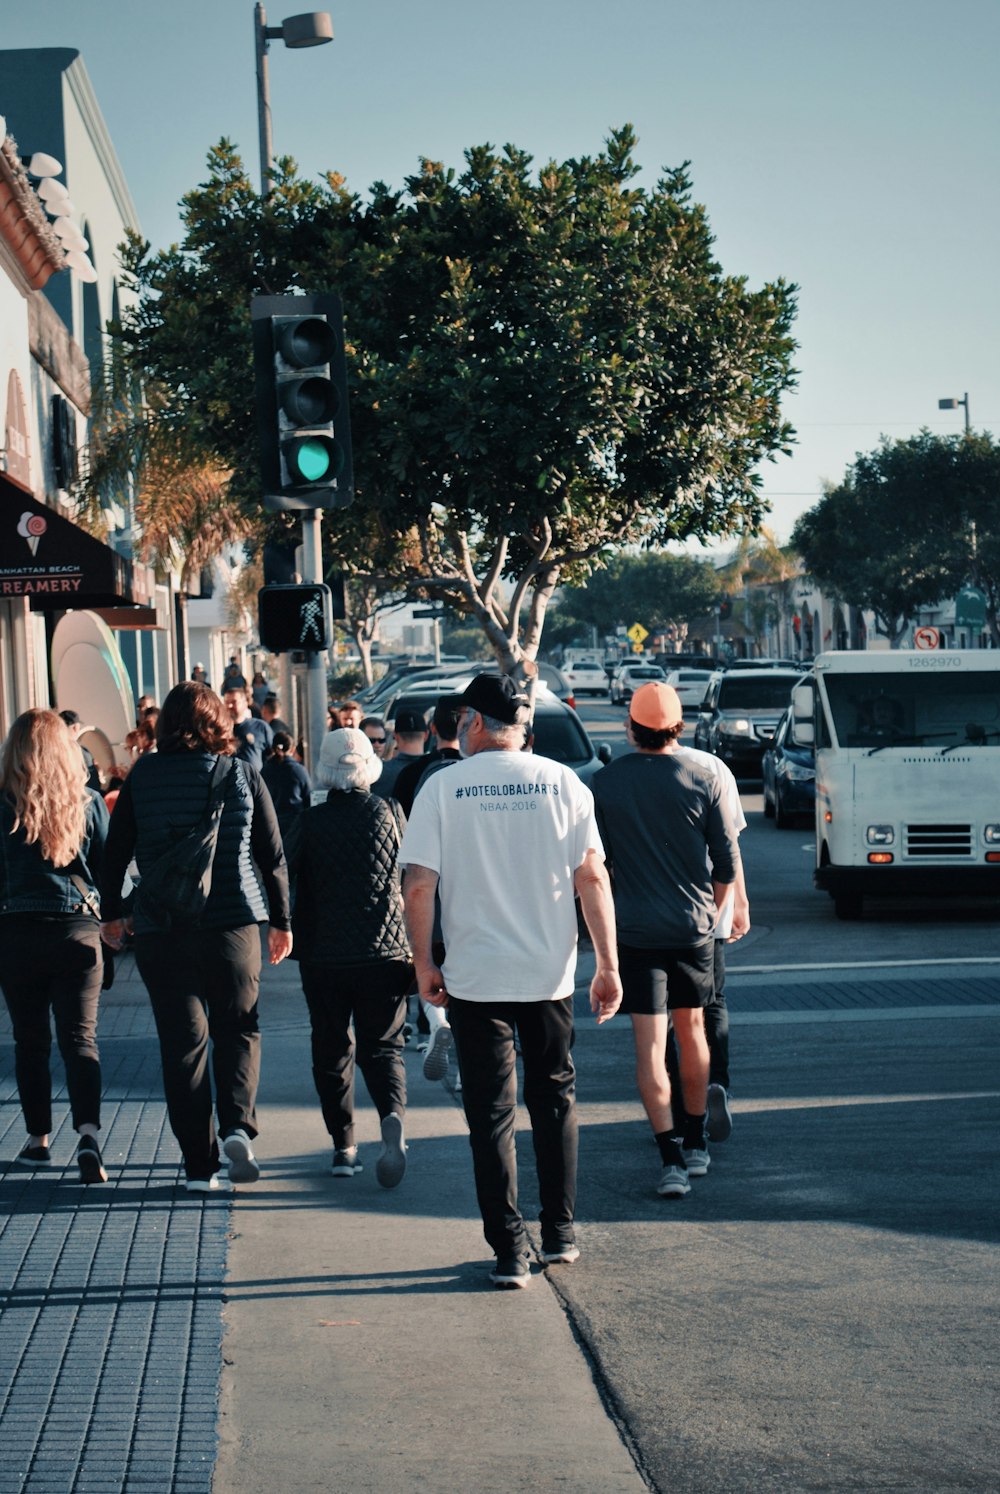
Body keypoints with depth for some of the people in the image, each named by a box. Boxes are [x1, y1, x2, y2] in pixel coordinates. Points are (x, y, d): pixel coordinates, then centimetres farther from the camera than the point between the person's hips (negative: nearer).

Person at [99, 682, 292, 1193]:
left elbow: (116, 849, 5)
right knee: (237, 1029, 15)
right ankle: (238, 1124, -8)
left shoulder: (142, 777, -1)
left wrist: (112, 912, 19)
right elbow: (273, 854, 3)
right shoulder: (242, 774, -1)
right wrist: (281, 919, 14)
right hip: (232, 922, 0)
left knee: (182, 1042, 6)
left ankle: (199, 1165, 5)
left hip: (161, 930, 0)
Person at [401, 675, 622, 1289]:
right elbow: (592, 877, -3)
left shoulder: (443, 788, -4)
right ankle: (561, 1234, 24)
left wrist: (424, 963, 4)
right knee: (554, 1100, 19)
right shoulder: (563, 783, 0)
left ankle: (510, 1254, 2)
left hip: (474, 978, -2)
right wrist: (608, 965, 0)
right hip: (550, 972, 2)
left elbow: (418, 885, -7)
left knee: (491, 1114, 4)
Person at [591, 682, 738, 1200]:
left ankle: (671, 1159, -11)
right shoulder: (702, 781, -5)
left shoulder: (605, 782, -4)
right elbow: (727, 863, 0)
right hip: (693, 927, 2)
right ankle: (696, 1146, 28)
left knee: (649, 1044, -3)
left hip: (634, 928, -1)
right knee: (692, 1031, 18)